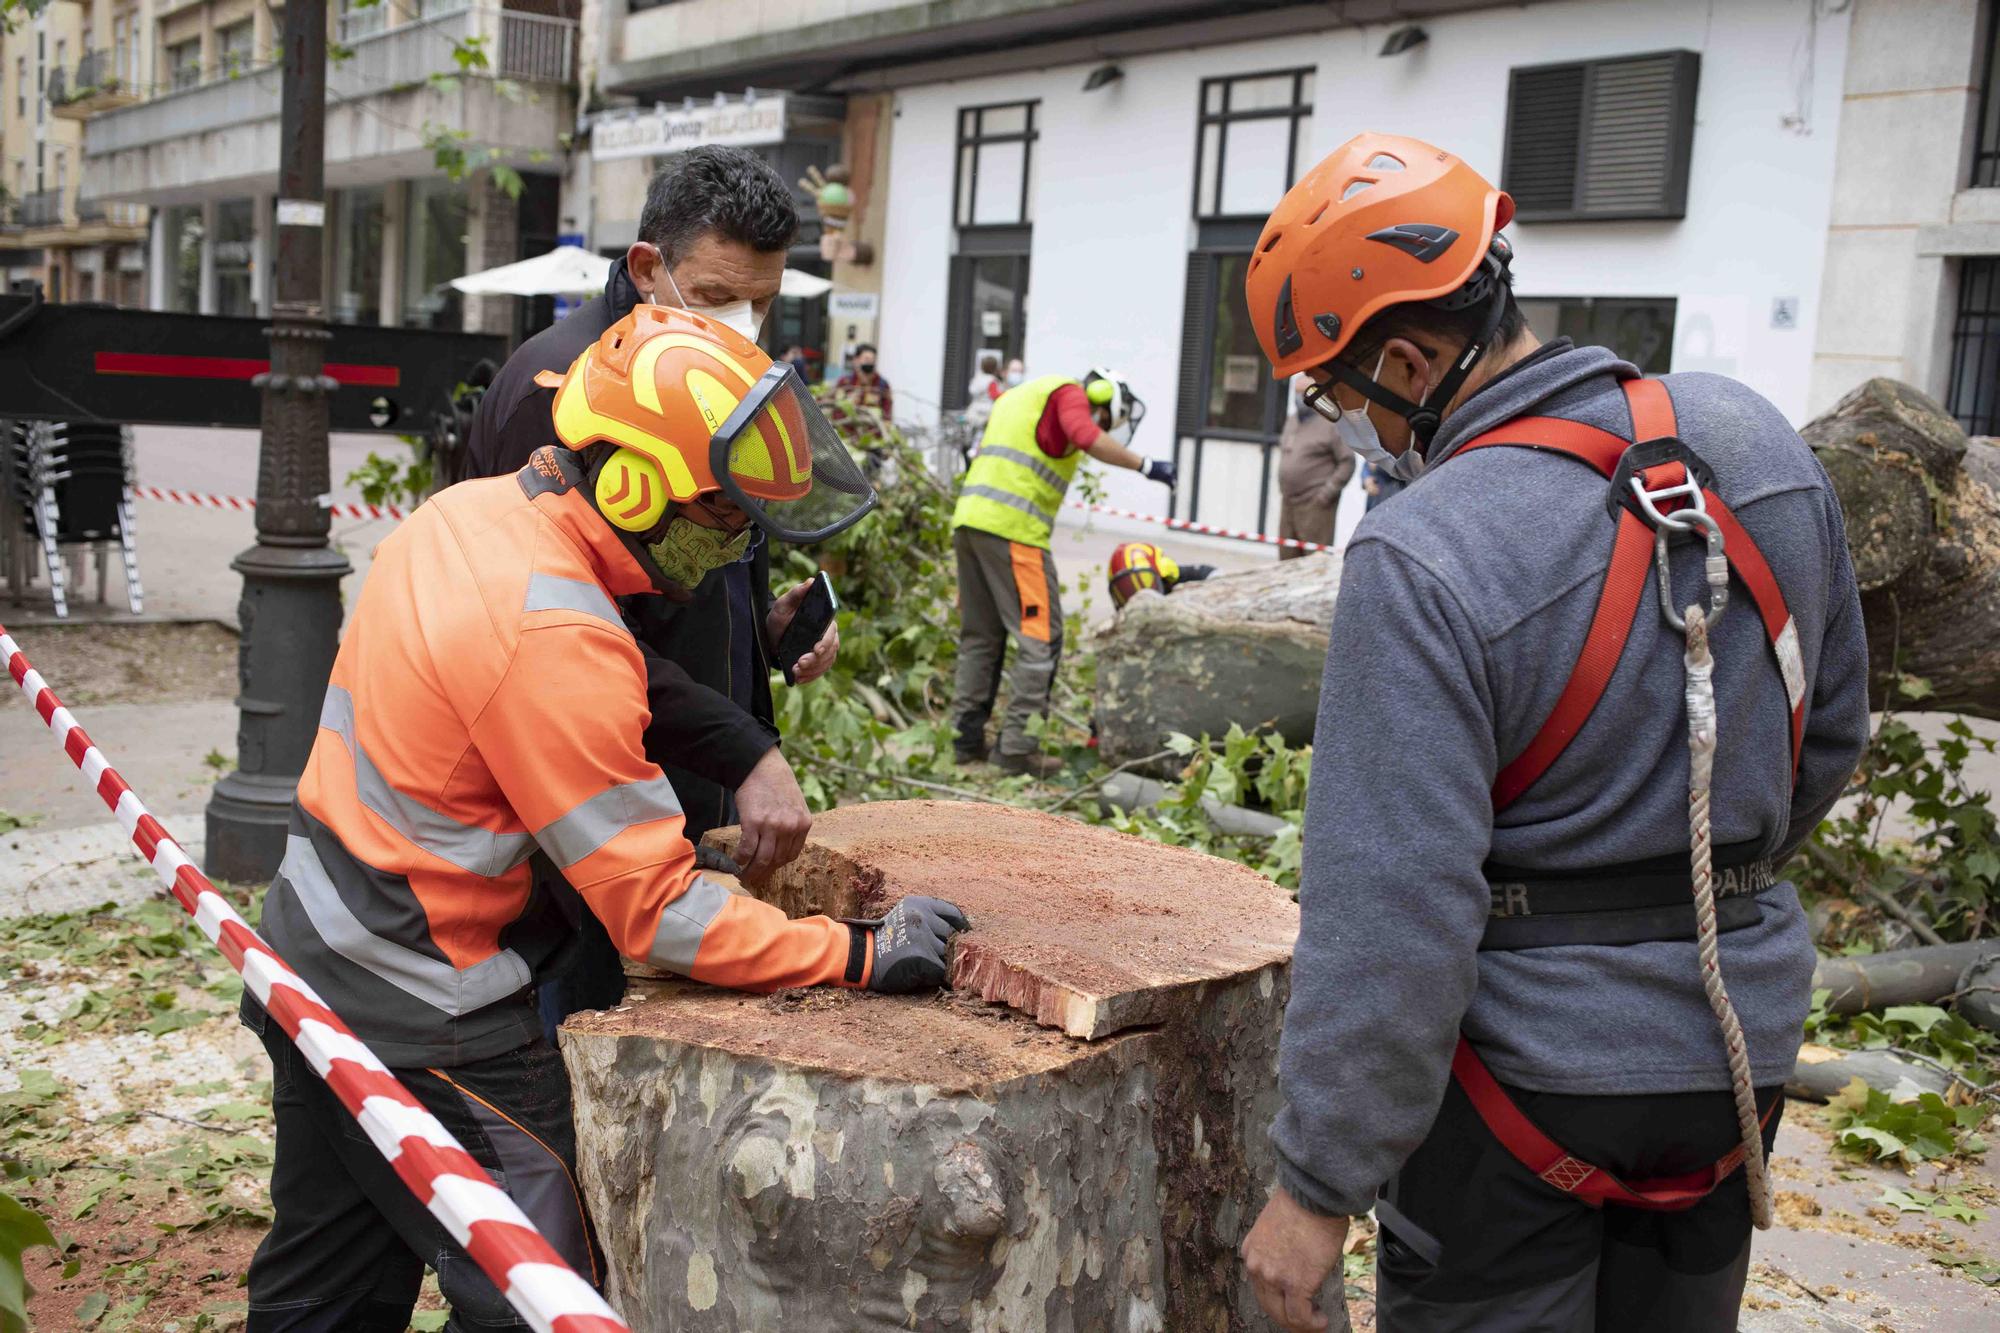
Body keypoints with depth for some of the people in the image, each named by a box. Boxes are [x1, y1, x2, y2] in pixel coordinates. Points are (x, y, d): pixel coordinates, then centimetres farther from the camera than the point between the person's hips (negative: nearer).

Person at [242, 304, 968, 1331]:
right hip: (417, 1013, -10)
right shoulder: (554, 639, -27)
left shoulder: (464, 513, 1)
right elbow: (656, 915, -24)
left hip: (313, 955, 10)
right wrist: (861, 956, -20)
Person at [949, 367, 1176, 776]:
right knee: (1041, 637, -4)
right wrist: (1145, 466, -14)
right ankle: (1018, 746, -5)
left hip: (969, 517, 9)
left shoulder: (1020, 395, 31)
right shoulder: (1070, 393, 3)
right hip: (1013, 527, -9)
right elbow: (1086, 439, -18)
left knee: (980, 635, 16)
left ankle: (966, 739, 19)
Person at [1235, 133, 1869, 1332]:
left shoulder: (1423, 564, -26)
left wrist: (1319, 1185, -15)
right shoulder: (1756, 439, -4)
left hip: (1526, 1064, -6)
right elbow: (1830, 734, 9)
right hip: (1740, 1047, 7)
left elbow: (1392, 917, -25)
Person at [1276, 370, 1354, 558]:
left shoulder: (1331, 424, -9)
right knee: (1287, 558, 12)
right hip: (1288, 502, 8)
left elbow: (1347, 462, -11)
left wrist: (1328, 492, -15)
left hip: (1315, 505, -8)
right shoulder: (1291, 421, 16)